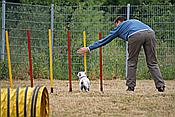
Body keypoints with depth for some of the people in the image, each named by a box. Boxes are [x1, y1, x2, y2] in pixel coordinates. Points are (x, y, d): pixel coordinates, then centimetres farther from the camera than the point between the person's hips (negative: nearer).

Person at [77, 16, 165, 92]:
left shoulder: (119, 27, 31)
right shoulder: (134, 21, 42)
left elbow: (105, 40, 35)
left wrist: (89, 48, 42)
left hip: (135, 35, -3)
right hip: (150, 32, 4)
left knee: (132, 62, 14)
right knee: (152, 63, 8)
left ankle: (130, 87, 11)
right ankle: (160, 86, 0)